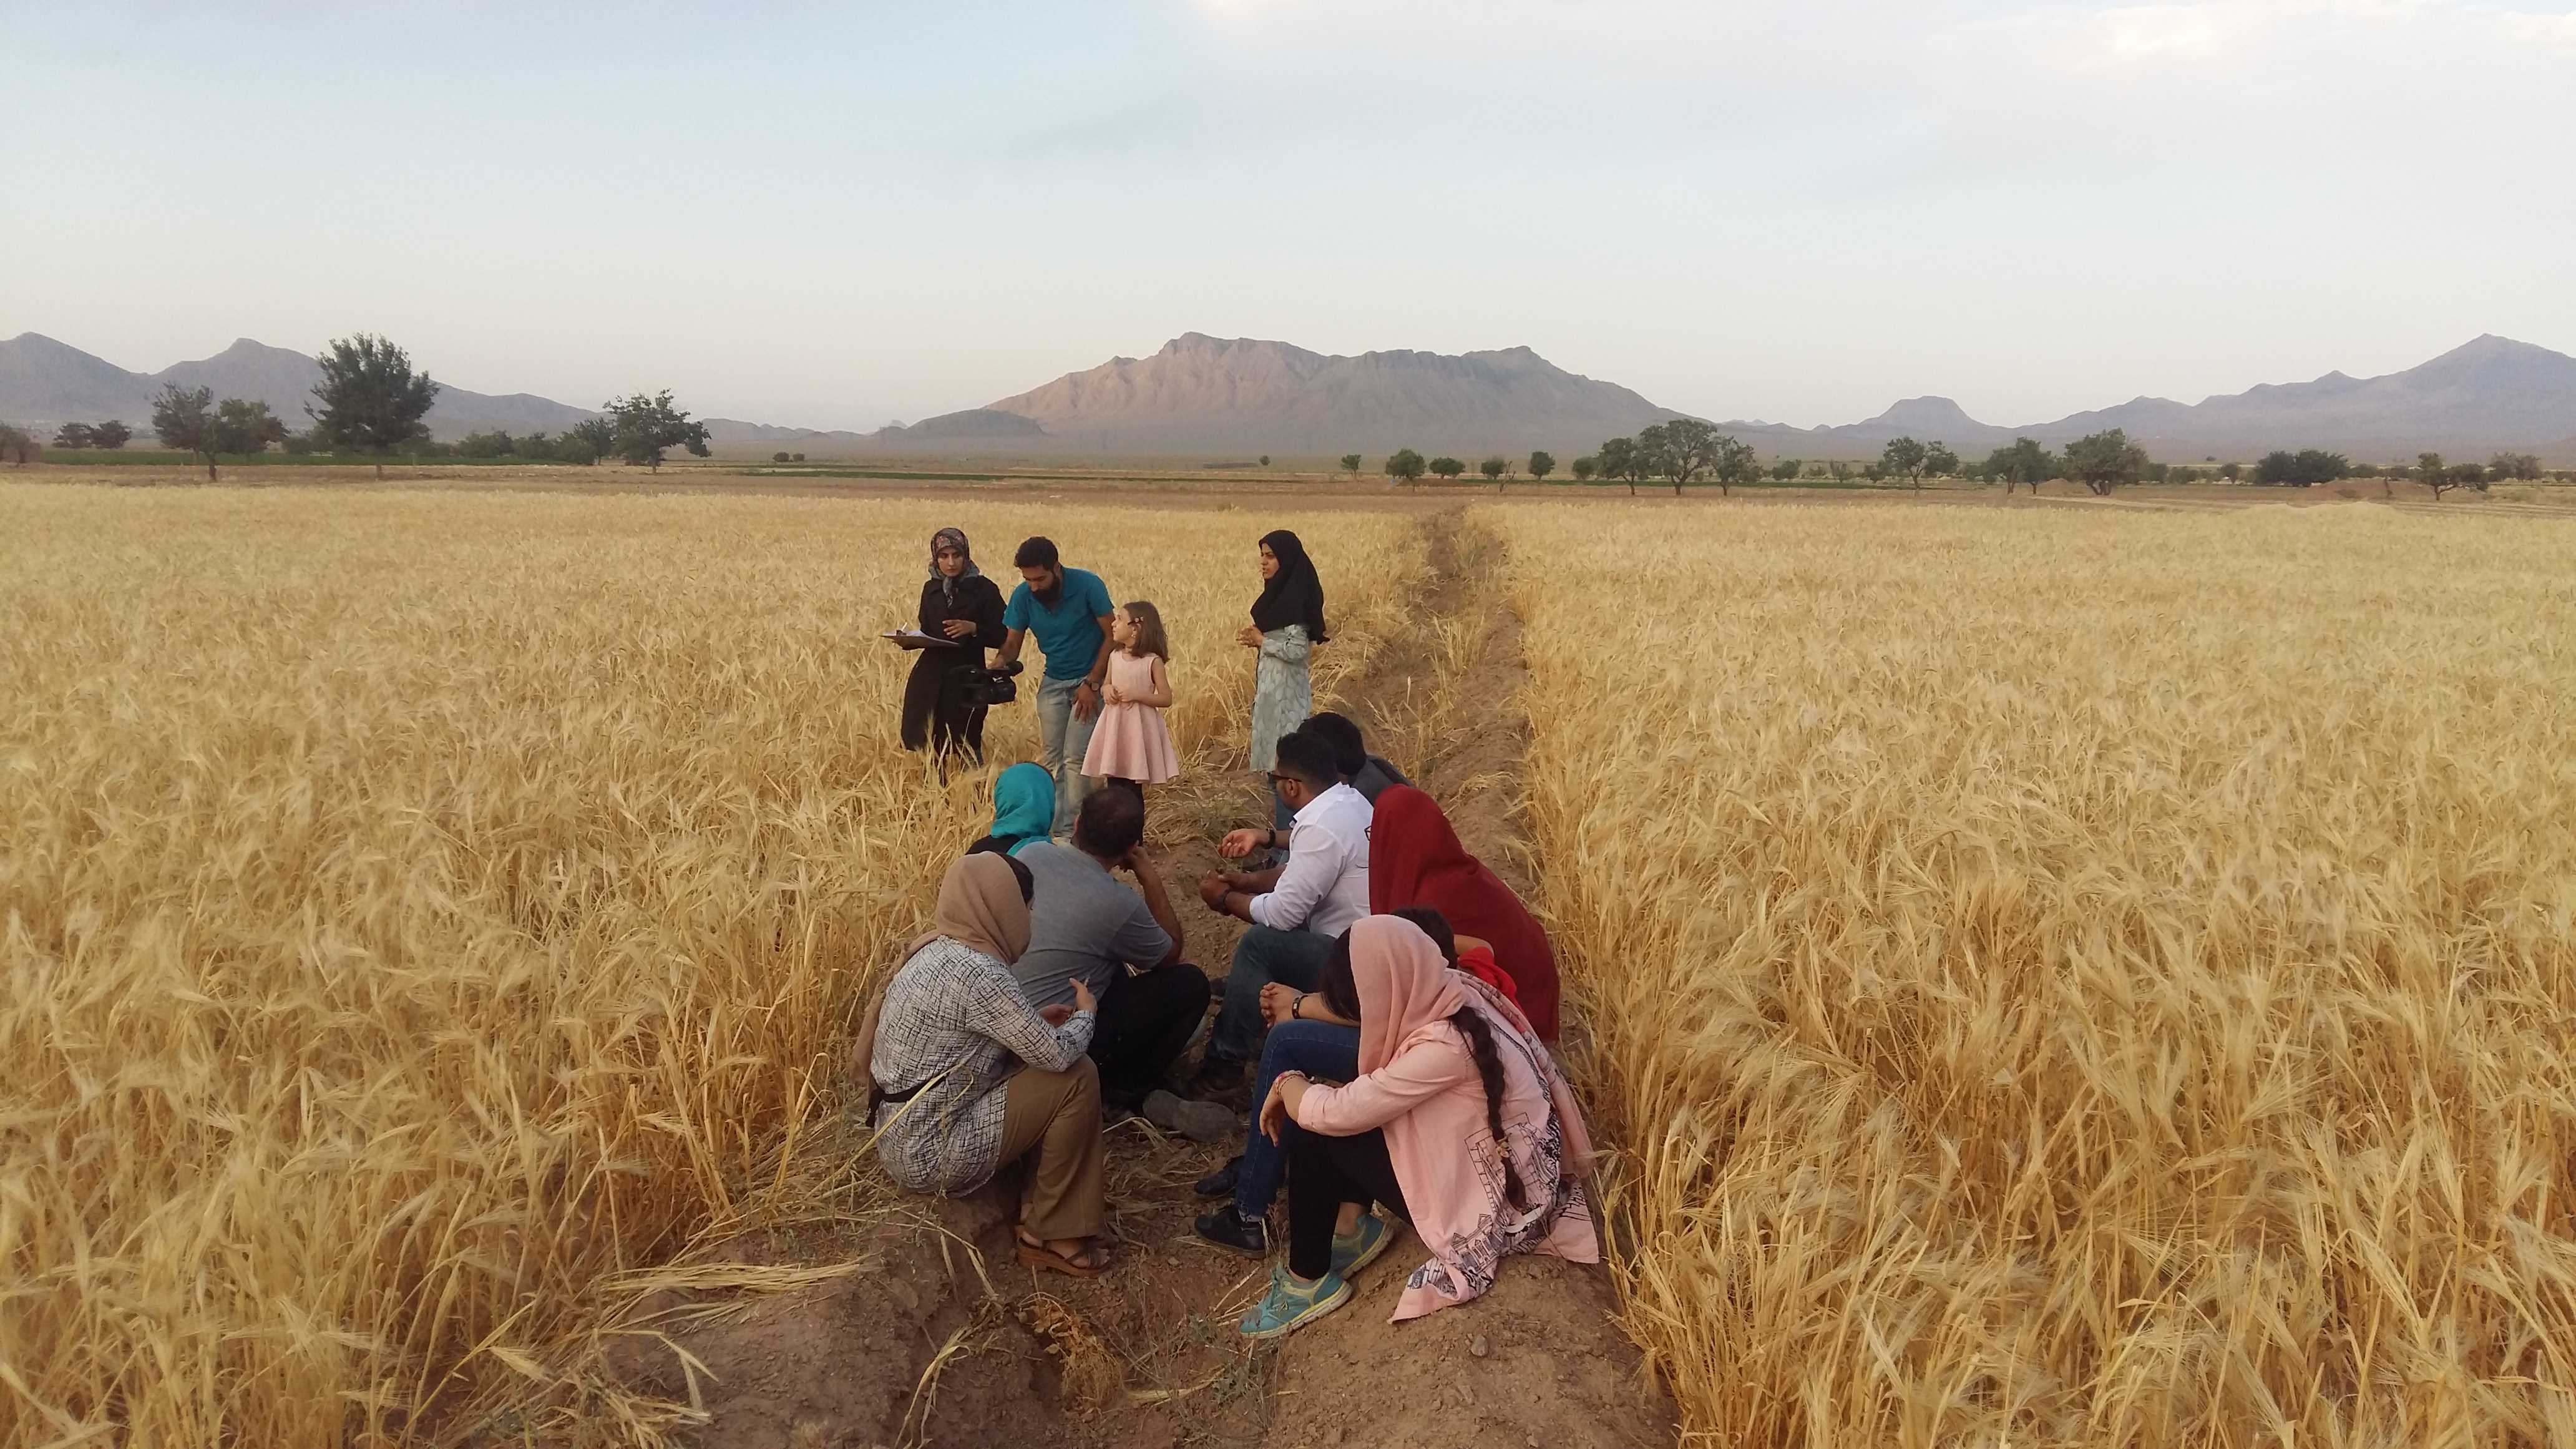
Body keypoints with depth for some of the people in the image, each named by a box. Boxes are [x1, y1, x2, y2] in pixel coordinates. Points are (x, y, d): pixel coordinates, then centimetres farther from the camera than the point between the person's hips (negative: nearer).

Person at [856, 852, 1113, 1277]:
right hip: (929, 1153, -10)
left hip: (904, 1134, 10)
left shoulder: (937, 951, 5)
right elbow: (1056, 1054, -20)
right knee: (1077, 1078, -9)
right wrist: (1086, 1013, 0)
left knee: (1053, 1073, 14)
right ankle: (1051, 1234, 3)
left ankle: (1055, 1196, 16)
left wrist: (1035, 1021, 10)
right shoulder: (974, 971, -24)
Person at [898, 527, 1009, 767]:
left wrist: (974, 628, -19)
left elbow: (1002, 637, -4)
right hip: (930, 676, 4)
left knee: (967, 746, -2)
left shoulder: (984, 589, -3)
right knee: (925, 742, 3)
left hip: (967, 679, -4)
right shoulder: (931, 589, 12)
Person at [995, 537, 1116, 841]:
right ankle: (1057, 829, 8)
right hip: (1053, 683, 5)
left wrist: (1092, 683, -18)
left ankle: (1071, 833, -6)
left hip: (1089, 681, -4)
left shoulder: (1088, 585, -20)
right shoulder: (1023, 596, -9)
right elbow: (1012, 644, -3)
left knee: (1075, 758, -12)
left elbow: (1112, 636, -14)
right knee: (1052, 759, 2)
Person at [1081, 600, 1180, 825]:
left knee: (1133, 789, -1)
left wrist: (1137, 695, -19)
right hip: (1114, 727, 5)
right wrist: (1106, 690, -3)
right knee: (1114, 785, 7)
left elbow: (1166, 699, -7)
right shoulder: (1115, 657, 8)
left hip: (1139, 729, -5)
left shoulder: (1152, 661, -9)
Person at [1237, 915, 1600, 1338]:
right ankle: (1355, 1226, 17)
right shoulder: (1448, 997, -5)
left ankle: (1308, 1282, 7)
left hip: (1499, 1203, -9)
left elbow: (1334, 1114, -22)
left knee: (1313, 1133, -9)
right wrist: (1304, 1088, -4)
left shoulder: (1445, 1046, -31)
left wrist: (1288, 1085, -3)